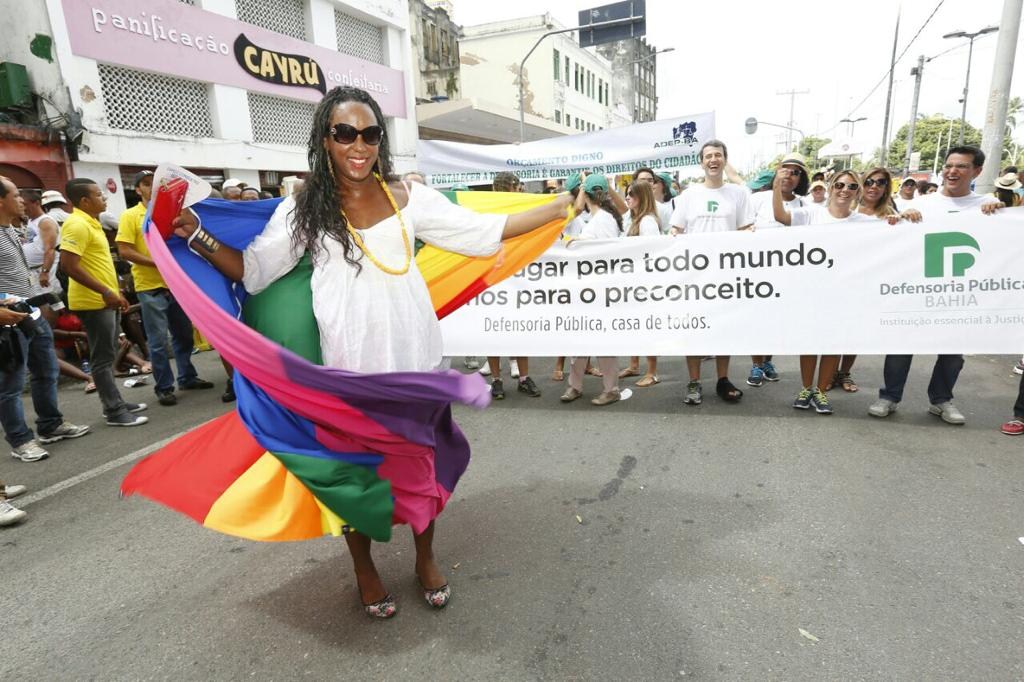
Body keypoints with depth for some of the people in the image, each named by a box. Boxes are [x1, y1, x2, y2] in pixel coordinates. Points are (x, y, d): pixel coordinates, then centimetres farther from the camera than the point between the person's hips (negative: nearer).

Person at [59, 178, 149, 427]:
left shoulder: (91, 223, 15)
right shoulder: (77, 225, -16)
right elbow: (69, 265, -23)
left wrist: (114, 290, 21)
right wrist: (105, 292, -24)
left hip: (105, 301, 10)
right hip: (94, 301, -10)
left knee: (108, 356, 14)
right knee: (103, 358, -5)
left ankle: (116, 403, 23)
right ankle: (115, 412, 1)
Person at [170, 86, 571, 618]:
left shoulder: (408, 197, 2)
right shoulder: (304, 209, 0)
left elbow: (484, 232, 2)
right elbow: (252, 270, 3)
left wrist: (563, 207, 1)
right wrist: (197, 237, -13)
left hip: (413, 356, 1)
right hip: (348, 361, -1)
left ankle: (425, 558, 38)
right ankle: (364, 571, 36)